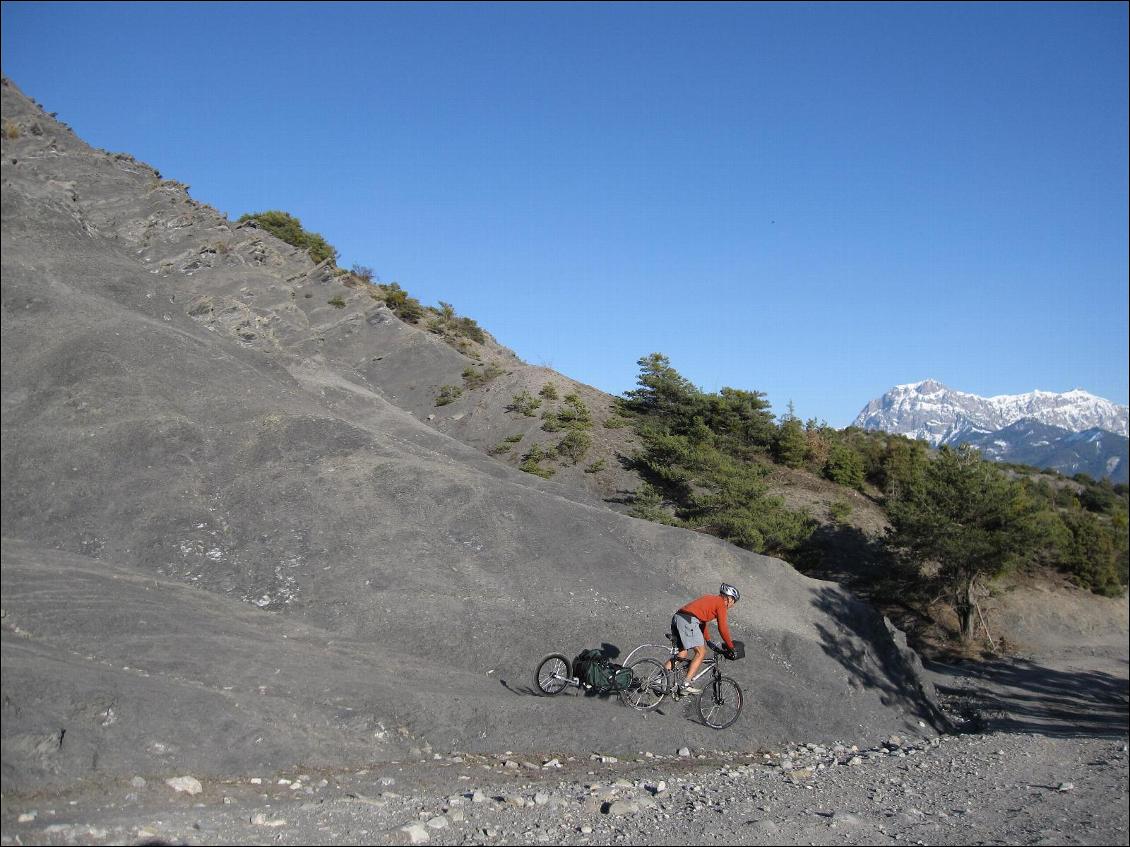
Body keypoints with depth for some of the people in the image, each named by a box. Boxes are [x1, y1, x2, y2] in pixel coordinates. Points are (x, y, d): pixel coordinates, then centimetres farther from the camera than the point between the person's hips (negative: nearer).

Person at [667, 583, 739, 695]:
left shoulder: (710, 598, 30)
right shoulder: (721, 603, 4)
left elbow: (703, 623, 34)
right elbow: (722, 628, -1)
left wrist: (709, 641, 38)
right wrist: (731, 647, 8)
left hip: (677, 617, 9)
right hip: (689, 620, -9)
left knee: (682, 654, 15)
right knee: (701, 652, -4)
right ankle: (687, 685, -12)